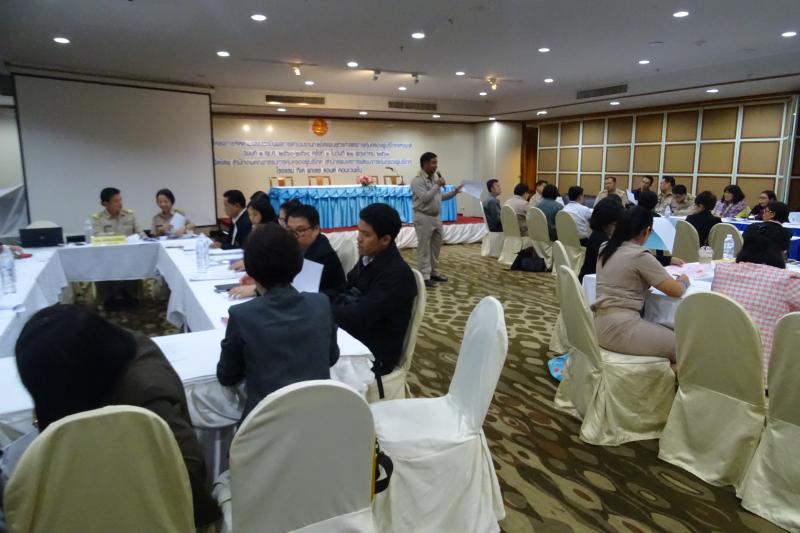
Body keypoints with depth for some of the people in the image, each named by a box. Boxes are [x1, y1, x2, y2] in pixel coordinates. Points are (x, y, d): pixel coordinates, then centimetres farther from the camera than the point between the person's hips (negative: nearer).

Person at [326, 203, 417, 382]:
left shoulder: (397, 274, -23)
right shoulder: (367, 259, 2)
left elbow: (360, 316, -27)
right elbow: (344, 292, 11)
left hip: (375, 352, -7)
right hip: (354, 335, 8)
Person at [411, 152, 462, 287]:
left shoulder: (435, 177, 11)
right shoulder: (417, 180, -13)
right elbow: (425, 198, -24)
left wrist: (454, 192, 7)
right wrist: (437, 185, -17)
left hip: (436, 217, 8)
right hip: (423, 218, -8)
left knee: (436, 246, 14)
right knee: (424, 248, -2)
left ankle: (434, 273, 25)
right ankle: (425, 276, 3)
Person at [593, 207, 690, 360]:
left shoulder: (605, 249, 12)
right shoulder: (640, 256, -12)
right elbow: (675, 290, -8)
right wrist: (684, 281, 15)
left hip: (600, 324, 9)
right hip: (619, 328, -9)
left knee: (668, 333, 19)